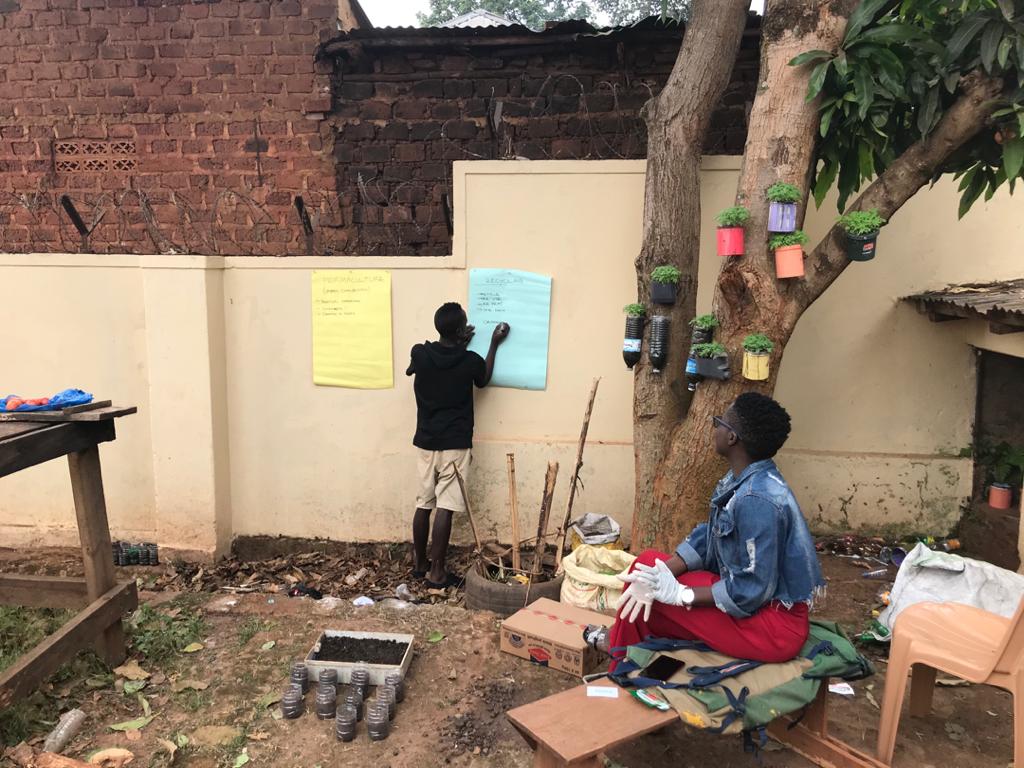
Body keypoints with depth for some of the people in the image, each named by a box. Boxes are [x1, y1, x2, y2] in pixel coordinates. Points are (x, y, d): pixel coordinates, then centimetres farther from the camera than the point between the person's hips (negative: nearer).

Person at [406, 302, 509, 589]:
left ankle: (419, 563, 26)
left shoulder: (419, 353, -5)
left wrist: (456, 345, 23)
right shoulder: (470, 360, -11)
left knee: (423, 504, 13)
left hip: (425, 442, 4)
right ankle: (436, 572, 4)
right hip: (455, 444, -4)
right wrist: (494, 343, 18)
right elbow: (483, 380, 12)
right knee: (445, 508, -1)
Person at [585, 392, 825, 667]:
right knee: (648, 563, 8)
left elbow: (750, 592, -28)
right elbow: (708, 536, 2)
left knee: (653, 594, -7)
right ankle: (621, 642, 27)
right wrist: (660, 574, -12)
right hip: (751, 591, 9)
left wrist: (680, 593, -21)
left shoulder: (758, 500, -31)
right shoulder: (741, 479, 0)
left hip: (774, 624, -9)